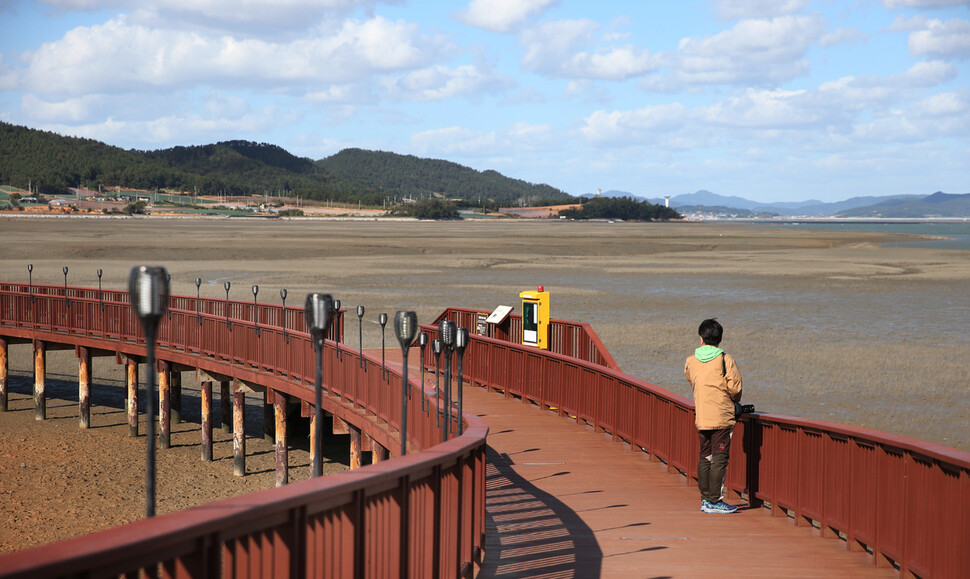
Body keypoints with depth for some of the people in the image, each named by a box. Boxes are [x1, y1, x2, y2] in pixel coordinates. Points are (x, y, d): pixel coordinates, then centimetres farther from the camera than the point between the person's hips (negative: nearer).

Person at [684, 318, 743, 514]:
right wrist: (735, 401, 10)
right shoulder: (725, 360, -9)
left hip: (700, 417, 5)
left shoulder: (691, 362, 4)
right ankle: (714, 501, -5)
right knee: (719, 458, -3)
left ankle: (705, 499, 16)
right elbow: (735, 388, -9)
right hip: (722, 416, -5)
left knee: (704, 457, 13)